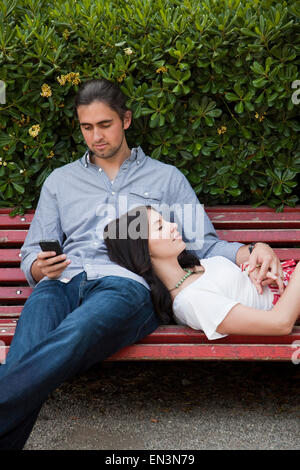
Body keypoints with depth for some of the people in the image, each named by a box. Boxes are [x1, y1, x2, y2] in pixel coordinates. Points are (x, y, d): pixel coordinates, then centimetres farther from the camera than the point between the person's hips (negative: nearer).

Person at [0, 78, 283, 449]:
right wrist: (41, 267, -1)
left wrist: (251, 251, -4)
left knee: (73, 335, -40)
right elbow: (31, 255, 25)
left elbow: (203, 244, 17)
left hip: (128, 283, -2)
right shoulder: (61, 180, 29)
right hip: (63, 282, 3)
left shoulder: (166, 178, 24)